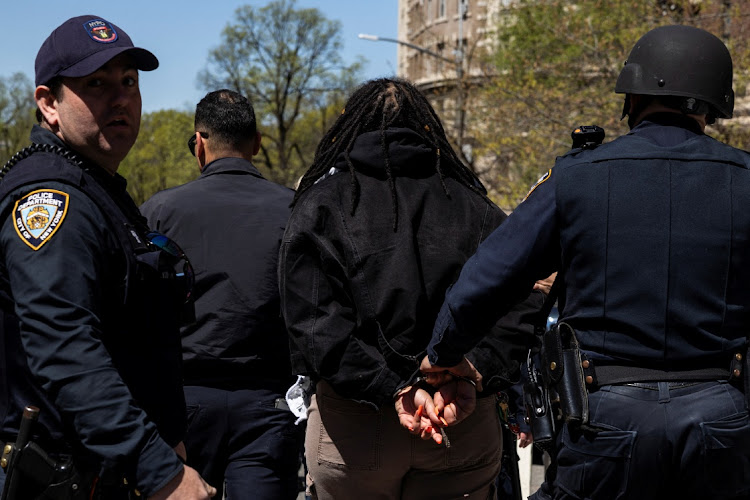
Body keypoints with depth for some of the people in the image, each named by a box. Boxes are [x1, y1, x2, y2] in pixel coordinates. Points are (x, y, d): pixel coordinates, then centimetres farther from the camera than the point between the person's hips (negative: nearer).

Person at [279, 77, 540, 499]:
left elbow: (319, 326, -12)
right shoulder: (475, 207, 8)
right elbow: (518, 309, -5)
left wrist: (396, 388, -16)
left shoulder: (320, 204, 1)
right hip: (466, 424, 2)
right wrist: (470, 380, -14)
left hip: (353, 426, -1)